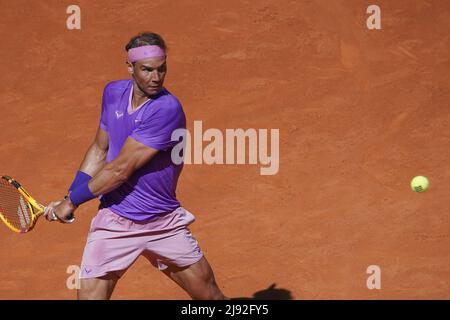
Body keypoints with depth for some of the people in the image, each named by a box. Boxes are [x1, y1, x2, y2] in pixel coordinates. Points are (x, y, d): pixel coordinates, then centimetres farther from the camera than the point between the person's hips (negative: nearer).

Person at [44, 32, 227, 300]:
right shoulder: (113, 93, -1)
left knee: (211, 296, 8)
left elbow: (120, 169, -21)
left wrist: (73, 201, -12)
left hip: (165, 224, -3)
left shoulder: (167, 109, -22)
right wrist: (70, 197, 1)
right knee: (90, 295, -9)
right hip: (114, 223, 3)